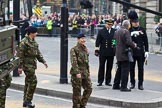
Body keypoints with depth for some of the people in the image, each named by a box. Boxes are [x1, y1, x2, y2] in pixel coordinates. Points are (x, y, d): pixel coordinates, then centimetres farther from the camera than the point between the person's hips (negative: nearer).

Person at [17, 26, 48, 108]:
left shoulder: (34, 41, 14)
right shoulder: (24, 42, -15)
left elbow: (38, 53, 20)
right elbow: (20, 55, -16)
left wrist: (43, 61, 11)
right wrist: (20, 67, -17)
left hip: (32, 64, 9)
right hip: (27, 64, -9)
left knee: (28, 82, 12)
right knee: (33, 81, -12)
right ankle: (28, 100, -4)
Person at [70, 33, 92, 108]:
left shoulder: (85, 49, 14)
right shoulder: (74, 49, -9)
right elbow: (74, 62, -18)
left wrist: (88, 72, 17)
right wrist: (77, 72, -25)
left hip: (85, 73, 7)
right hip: (77, 74, -7)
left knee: (89, 89, 5)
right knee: (77, 91, 0)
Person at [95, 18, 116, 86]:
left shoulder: (114, 31, 5)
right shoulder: (101, 31, 1)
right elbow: (98, 41, 0)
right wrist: (97, 50, -5)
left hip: (111, 52, 2)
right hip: (103, 52, -2)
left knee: (109, 67, 7)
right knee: (101, 67, 2)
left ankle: (108, 81, 15)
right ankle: (100, 81, 8)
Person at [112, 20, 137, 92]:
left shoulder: (117, 31, 11)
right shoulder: (126, 32, -16)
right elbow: (129, 42, -23)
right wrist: (134, 45, -6)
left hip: (118, 54, 9)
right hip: (124, 54, -9)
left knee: (119, 70, 18)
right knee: (125, 70, -4)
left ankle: (116, 85, 23)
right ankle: (123, 87, -4)